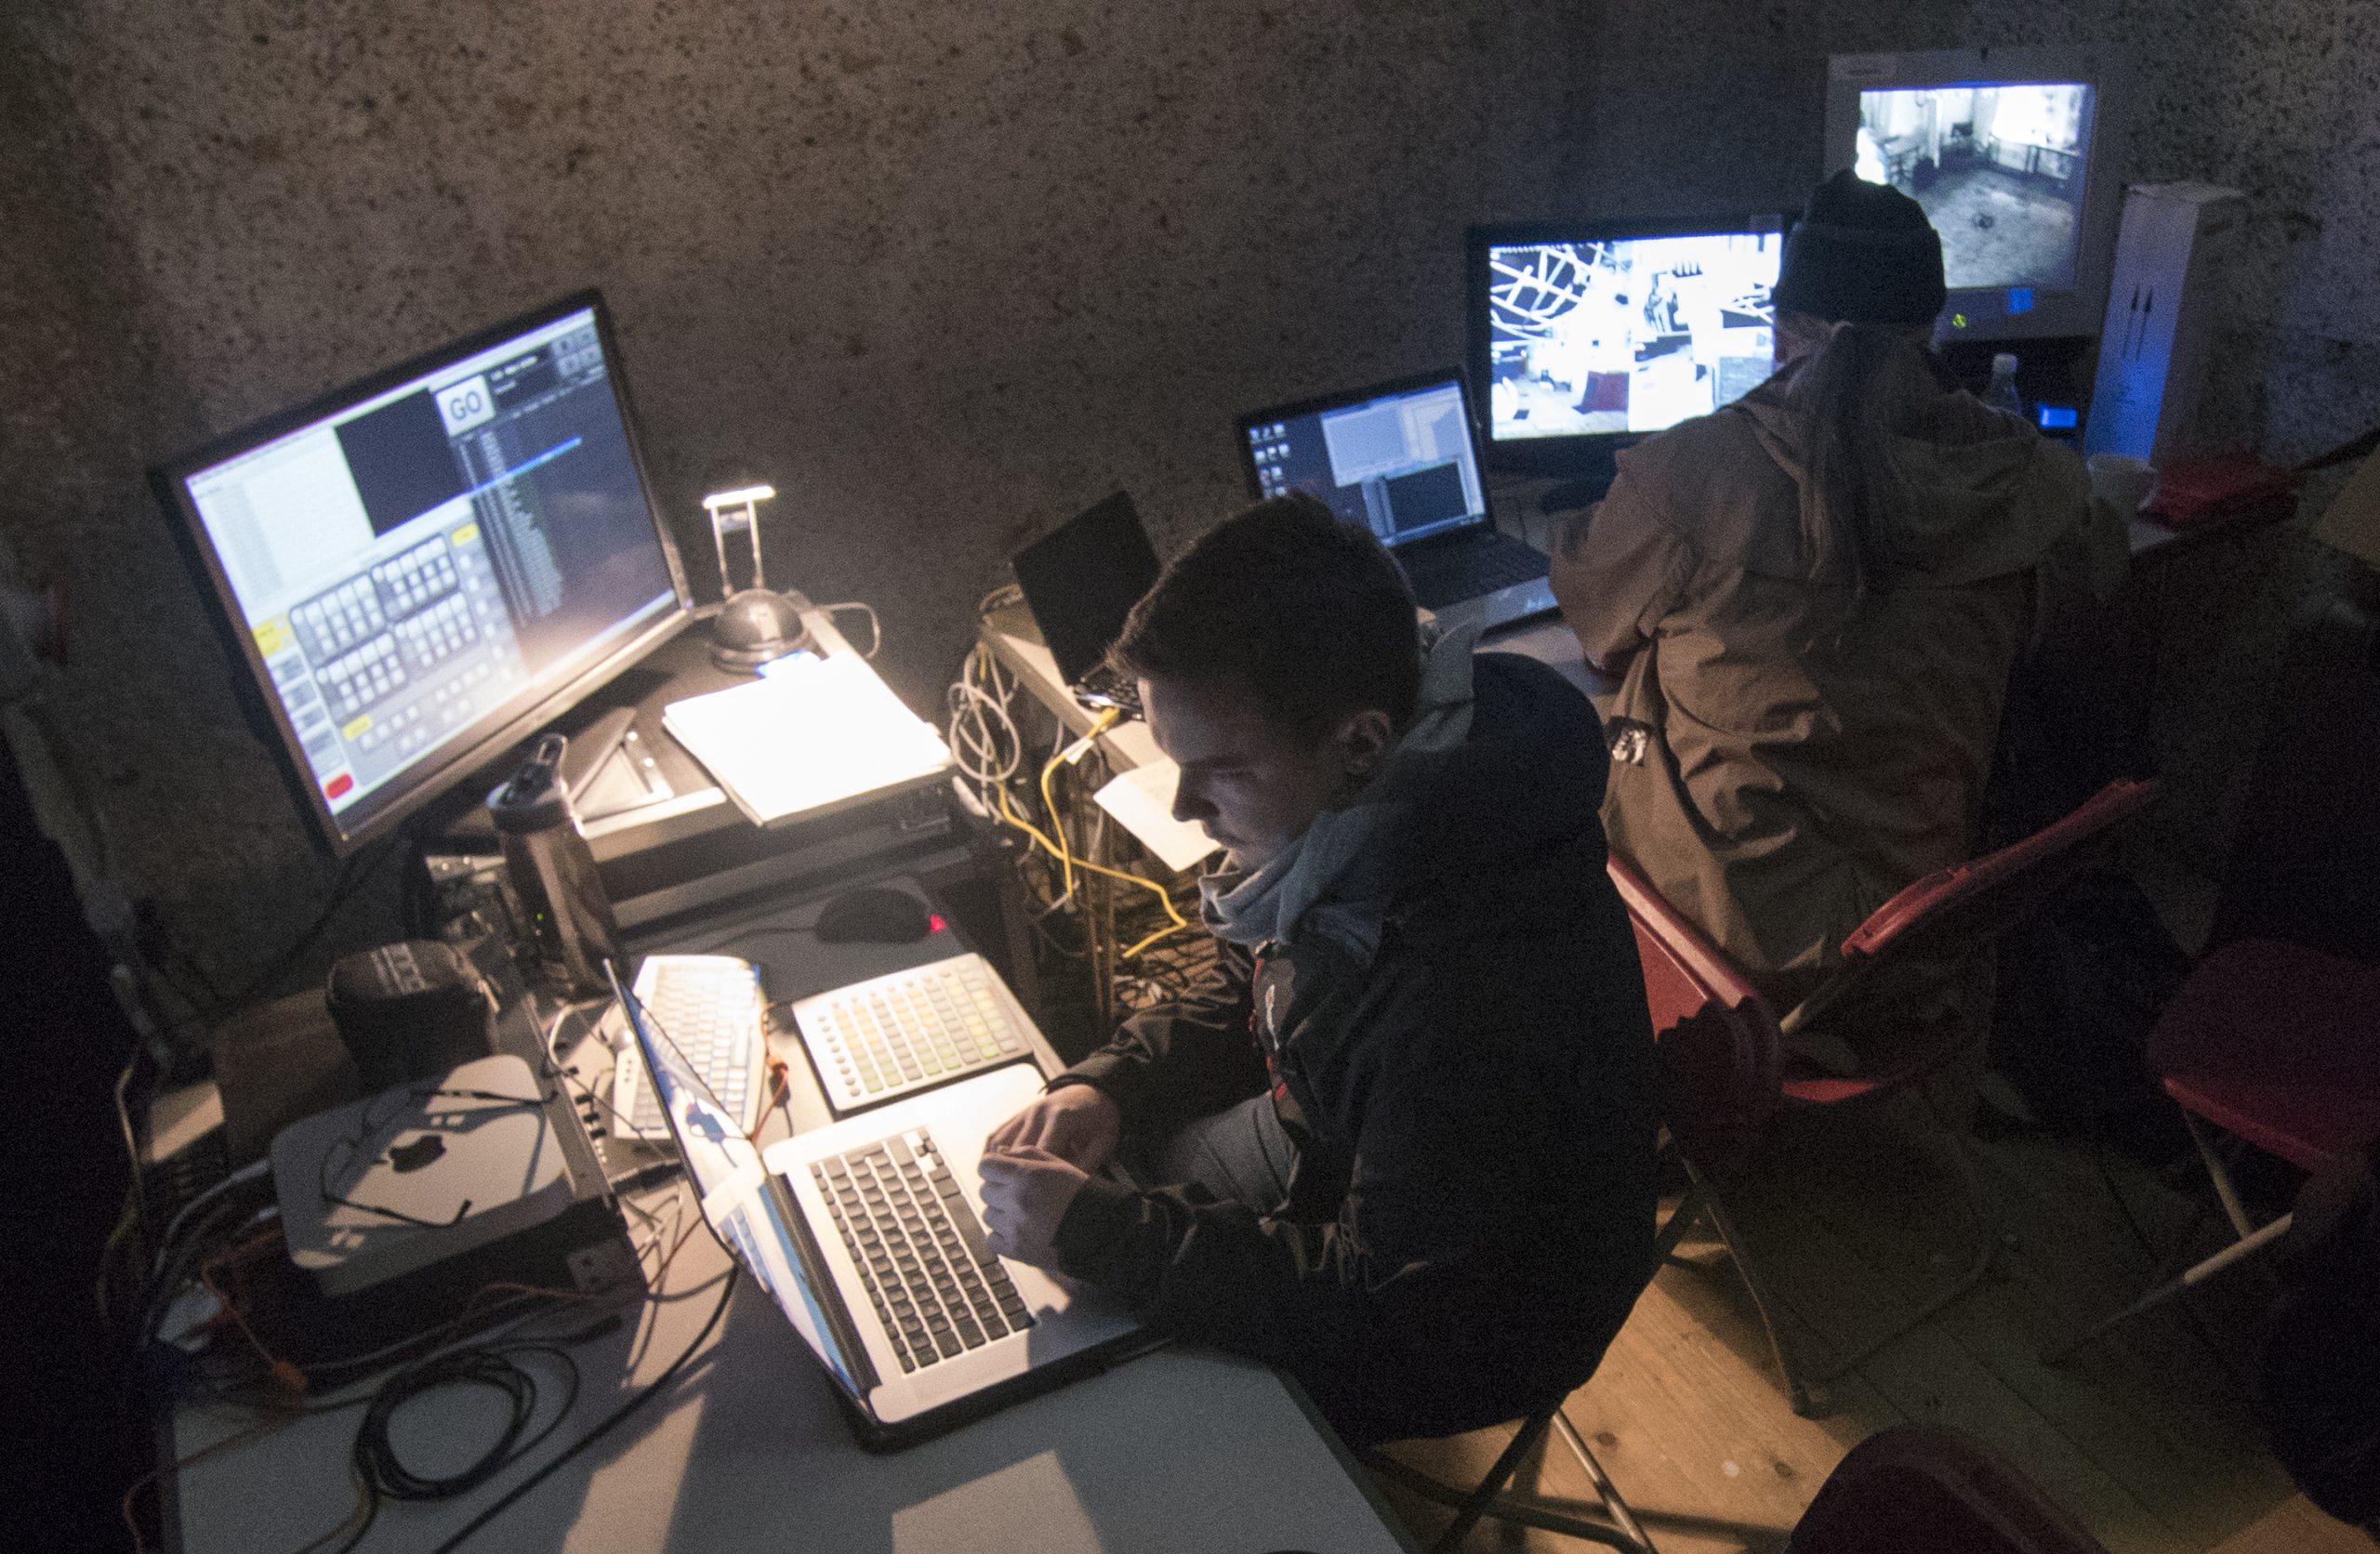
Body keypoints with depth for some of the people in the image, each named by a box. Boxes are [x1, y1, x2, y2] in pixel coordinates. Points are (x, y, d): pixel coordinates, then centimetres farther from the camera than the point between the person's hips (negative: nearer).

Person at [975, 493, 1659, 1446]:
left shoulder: (1476, 983, -41)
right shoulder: (1336, 808, -14)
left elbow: (1386, 1302, -32)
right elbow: (1245, 994, 6)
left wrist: (1092, 1233, -32)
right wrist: (1111, 1088, -10)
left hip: (1468, 1323, -7)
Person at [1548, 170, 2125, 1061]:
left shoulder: (1684, 474, -17)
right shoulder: (2024, 481, -7)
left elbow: (1588, 605, 4)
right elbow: (2098, 563, 18)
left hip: (1731, 919, -3)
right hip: (1920, 923, 4)